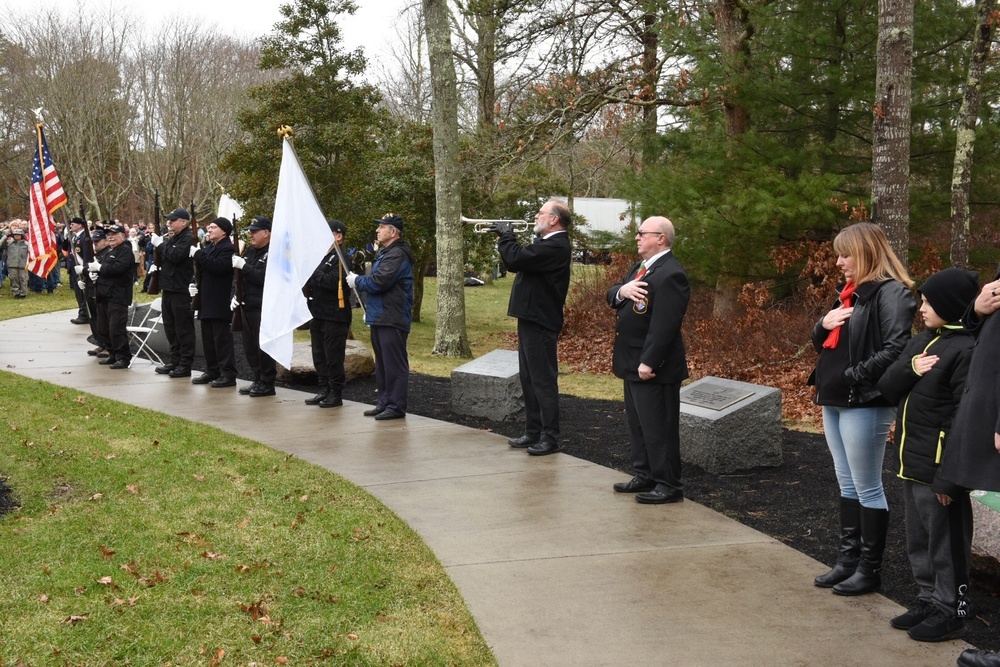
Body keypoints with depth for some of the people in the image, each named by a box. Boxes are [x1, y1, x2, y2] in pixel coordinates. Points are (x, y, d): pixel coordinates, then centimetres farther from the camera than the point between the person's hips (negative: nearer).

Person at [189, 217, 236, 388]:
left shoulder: (228, 248, -11)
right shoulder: (209, 247, 18)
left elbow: (218, 266, -27)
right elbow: (202, 268, 22)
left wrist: (198, 254, -21)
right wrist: (195, 284, 4)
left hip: (220, 302, -9)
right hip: (207, 301, 9)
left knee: (222, 338, -7)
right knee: (208, 338, 13)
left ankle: (228, 375, -4)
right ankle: (212, 372, 21)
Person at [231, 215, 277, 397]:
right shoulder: (250, 251, 15)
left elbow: (264, 277, -24)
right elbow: (240, 275, 21)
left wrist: (243, 266, -23)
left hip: (264, 308, -9)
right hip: (247, 306, 9)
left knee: (263, 347, -4)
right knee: (250, 347, 13)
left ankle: (267, 384, 4)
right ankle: (258, 380, 23)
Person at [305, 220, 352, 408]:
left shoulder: (341, 258, -10)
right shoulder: (322, 257, 17)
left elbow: (333, 281, -23)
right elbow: (316, 281, 18)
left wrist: (313, 273, -19)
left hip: (335, 316, -9)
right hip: (318, 313, 9)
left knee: (333, 357, -3)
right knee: (319, 356, 12)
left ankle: (336, 394, 5)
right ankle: (324, 390, 20)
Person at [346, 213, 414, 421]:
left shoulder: (398, 255, -15)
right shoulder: (384, 253, 20)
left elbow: (378, 282, -23)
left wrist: (357, 281, -6)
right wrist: (369, 309, 18)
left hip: (392, 320, -11)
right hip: (380, 318, 11)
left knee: (394, 364, -7)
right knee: (382, 364, 15)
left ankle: (396, 407, -4)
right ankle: (384, 403, 22)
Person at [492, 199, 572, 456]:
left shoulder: (555, 247, -19)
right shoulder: (547, 244, 15)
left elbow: (516, 259, -27)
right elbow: (517, 261, 17)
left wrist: (505, 235, -10)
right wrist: (507, 238, 5)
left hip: (540, 323, -11)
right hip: (531, 319, 11)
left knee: (543, 381, -5)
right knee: (529, 380, 15)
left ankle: (550, 437, 1)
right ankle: (533, 432, 23)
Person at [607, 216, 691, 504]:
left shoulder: (670, 274, -20)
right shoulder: (639, 267, 13)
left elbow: (664, 325, -24)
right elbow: (611, 296, 11)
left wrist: (648, 362, -25)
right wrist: (621, 290, -12)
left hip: (653, 367, -10)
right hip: (632, 363, 10)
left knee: (658, 429, -2)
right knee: (637, 424, 18)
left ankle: (668, 485, 7)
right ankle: (645, 476, 30)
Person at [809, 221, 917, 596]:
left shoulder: (891, 292, -13)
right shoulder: (850, 293, 16)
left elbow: (896, 348, -23)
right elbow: (823, 344, 20)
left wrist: (855, 376, -21)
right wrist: (823, 324, -1)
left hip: (865, 404, -9)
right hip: (834, 401, 9)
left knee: (867, 488, 0)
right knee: (847, 486, 15)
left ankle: (870, 569, 10)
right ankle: (848, 560, 24)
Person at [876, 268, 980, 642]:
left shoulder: (966, 349, -16)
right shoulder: (921, 341, 11)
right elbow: (887, 387, 8)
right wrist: (910, 368, -14)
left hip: (939, 467, -9)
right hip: (912, 463, 9)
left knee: (945, 542, 4)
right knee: (918, 540, 19)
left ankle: (951, 611, 17)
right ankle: (929, 600, 32)